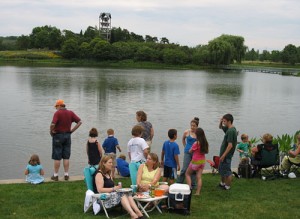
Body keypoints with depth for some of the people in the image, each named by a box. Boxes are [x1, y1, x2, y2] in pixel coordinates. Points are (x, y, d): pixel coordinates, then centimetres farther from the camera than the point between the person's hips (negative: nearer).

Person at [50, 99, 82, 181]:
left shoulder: (57, 113, -13)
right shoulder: (71, 113, 3)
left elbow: (53, 124, -25)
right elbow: (79, 122, 0)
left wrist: (51, 131, -8)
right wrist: (72, 130, 2)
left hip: (58, 136, -4)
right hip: (67, 135, 5)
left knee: (57, 157, 4)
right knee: (66, 157, 10)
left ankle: (55, 175, 11)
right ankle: (66, 175, 13)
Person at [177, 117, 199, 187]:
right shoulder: (186, 132, -5)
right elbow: (183, 139, 16)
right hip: (188, 152, -1)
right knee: (185, 169, -3)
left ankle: (193, 184, 21)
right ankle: (179, 183, 10)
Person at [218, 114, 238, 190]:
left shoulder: (231, 131, -23)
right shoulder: (228, 129, 7)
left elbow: (230, 145, -26)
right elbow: (220, 127, 25)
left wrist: (223, 155, -23)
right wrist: (221, 121, 2)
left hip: (227, 155, -10)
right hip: (224, 154, 10)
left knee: (227, 171, 3)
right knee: (221, 169, 22)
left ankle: (227, 186, 16)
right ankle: (222, 183, 37)